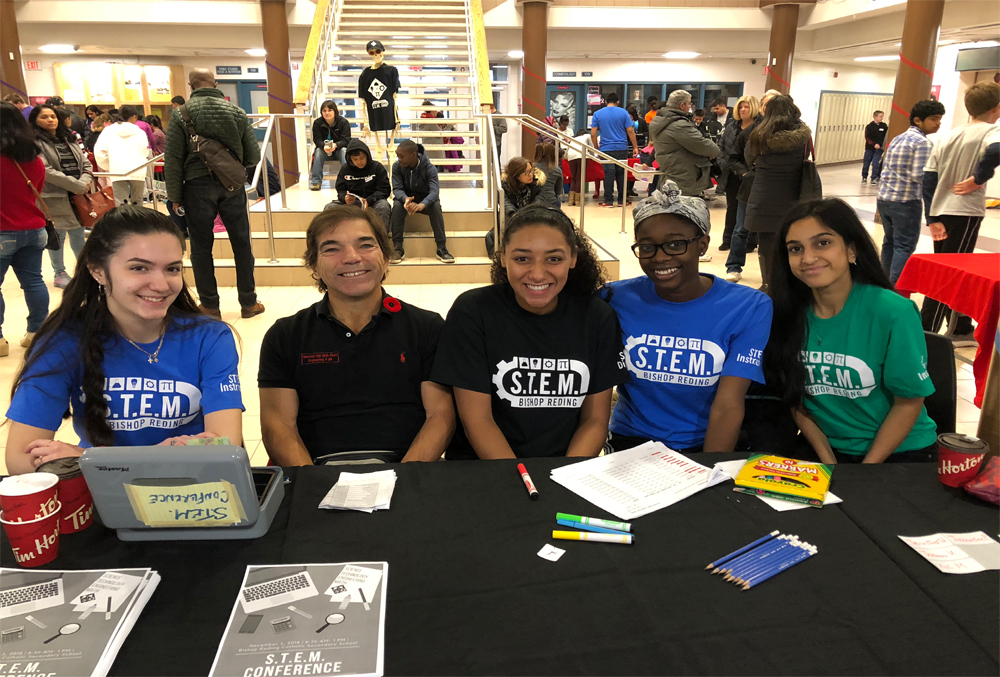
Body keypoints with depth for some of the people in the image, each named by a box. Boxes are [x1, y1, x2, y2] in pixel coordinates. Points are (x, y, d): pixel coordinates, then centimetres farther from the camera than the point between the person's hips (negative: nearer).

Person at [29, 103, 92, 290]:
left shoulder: (69, 138, 14)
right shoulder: (35, 142, -7)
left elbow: (85, 163, 11)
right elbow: (46, 171, -16)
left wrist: (85, 182, -9)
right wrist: (77, 185, -17)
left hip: (78, 194, 5)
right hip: (54, 197, -5)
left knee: (78, 232, 13)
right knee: (58, 235, 2)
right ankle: (59, 274, 15)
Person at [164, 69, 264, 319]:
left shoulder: (181, 114, -3)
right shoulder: (236, 111, 2)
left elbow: (173, 160, -5)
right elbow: (253, 156, 2)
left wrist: (175, 196, 3)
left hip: (198, 186, -1)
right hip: (232, 186, 2)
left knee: (201, 247, 9)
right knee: (242, 244, 11)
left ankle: (210, 305, 16)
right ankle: (248, 303, 17)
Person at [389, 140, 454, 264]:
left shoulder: (429, 168, -19)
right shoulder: (397, 166, -12)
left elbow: (434, 190, -31)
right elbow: (397, 188, -17)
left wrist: (422, 204, -53)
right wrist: (405, 199, -43)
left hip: (425, 199, -1)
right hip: (405, 198, 1)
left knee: (436, 205, -34)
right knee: (397, 205, -33)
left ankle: (442, 249, -33)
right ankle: (398, 249, -31)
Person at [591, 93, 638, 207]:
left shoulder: (597, 114, 3)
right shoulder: (623, 113, 2)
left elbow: (593, 134, 0)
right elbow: (630, 131, -1)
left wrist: (596, 147, 12)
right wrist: (635, 146, 5)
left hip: (606, 149, 0)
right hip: (621, 149, 0)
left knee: (608, 174, 0)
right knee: (621, 174, 7)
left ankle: (608, 200, -2)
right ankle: (622, 200, 10)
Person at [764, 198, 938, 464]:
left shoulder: (894, 312, -14)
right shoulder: (788, 313, -6)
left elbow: (909, 400, -8)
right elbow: (795, 397, 2)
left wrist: (864, 475, -10)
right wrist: (827, 461, -6)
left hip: (899, 450, -2)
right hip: (827, 449, 2)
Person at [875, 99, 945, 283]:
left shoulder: (897, 139, 14)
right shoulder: (923, 143, -12)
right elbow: (919, 176, -18)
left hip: (884, 198, 8)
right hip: (906, 202, -8)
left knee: (889, 241, 17)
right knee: (904, 247, -4)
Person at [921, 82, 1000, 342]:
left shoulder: (948, 135, 11)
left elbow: (928, 178, 6)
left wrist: (932, 219, 5)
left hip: (940, 212, 7)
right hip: (966, 212, -7)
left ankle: (961, 329, 30)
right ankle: (925, 333, -3)